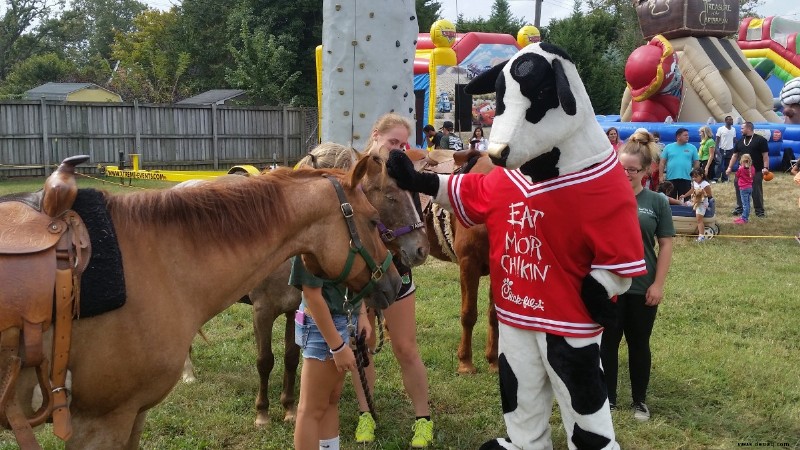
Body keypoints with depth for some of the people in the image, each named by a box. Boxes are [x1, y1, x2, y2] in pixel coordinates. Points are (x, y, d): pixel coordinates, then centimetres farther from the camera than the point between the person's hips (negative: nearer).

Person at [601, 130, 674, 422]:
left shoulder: (657, 202, -2)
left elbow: (666, 245, 0)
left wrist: (658, 284, -5)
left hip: (642, 288, 0)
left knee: (639, 344, 13)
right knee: (607, 343, 10)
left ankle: (640, 401, 30)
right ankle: (608, 398, 27)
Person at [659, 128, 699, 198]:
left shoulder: (692, 148, 7)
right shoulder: (668, 147, 5)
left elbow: (696, 163, 9)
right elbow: (662, 163, 4)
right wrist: (661, 176, -4)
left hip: (686, 179, 1)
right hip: (670, 178, 0)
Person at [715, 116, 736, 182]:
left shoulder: (733, 130, 6)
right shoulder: (720, 129, -7)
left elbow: (734, 140, 14)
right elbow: (717, 139, -5)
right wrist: (717, 148, -13)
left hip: (730, 150, 4)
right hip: (722, 149, -4)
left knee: (727, 165, 8)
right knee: (720, 164, -2)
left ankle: (725, 178, 14)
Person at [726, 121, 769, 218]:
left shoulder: (760, 139, -5)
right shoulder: (740, 141, 11)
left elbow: (765, 155, -8)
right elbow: (735, 155, 14)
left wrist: (766, 167, -17)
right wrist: (730, 167, 8)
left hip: (756, 171, -5)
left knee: (756, 191, -1)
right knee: (739, 189, 8)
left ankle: (759, 210, 9)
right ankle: (739, 209, 20)